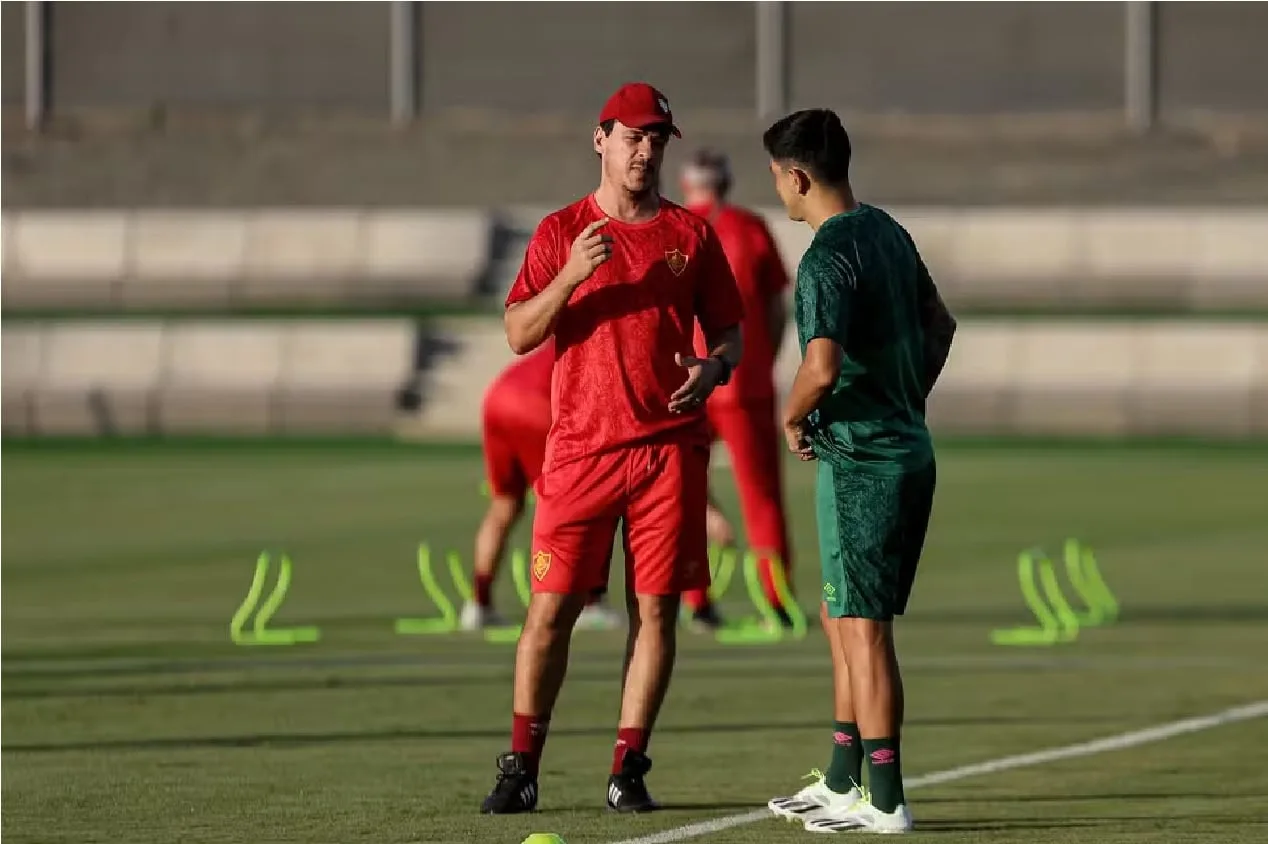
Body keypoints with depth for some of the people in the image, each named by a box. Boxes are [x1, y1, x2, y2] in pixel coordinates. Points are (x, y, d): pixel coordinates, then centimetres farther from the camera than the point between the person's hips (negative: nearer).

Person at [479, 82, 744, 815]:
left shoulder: (692, 234, 9)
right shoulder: (561, 232, 6)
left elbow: (730, 333, 13)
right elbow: (519, 335, 0)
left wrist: (713, 368, -10)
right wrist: (571, 275, -16)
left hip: (670, 447, 1)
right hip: (581, 446, -1)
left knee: (656, 609, -1)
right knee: (551, 608, -4)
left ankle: (629, 770, 5)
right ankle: (522, 767, 4)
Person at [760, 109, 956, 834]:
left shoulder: (828, 257, -17)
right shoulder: (889, 233, 12)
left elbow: (823, 366, -28)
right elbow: (940, 325, 24)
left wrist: (792, 419, -10)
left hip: (860, 461, -9)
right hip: (909, 449, 9)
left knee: (863, 628, -4)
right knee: (845, 620, 18)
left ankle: (885, 800, -3)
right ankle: (843, 783, 25)